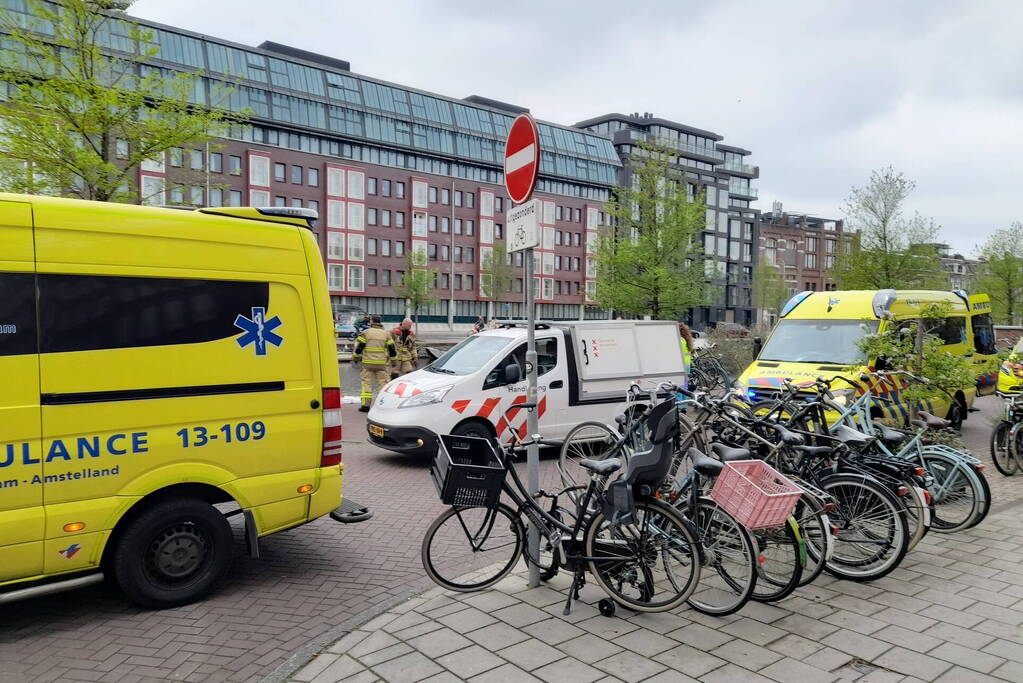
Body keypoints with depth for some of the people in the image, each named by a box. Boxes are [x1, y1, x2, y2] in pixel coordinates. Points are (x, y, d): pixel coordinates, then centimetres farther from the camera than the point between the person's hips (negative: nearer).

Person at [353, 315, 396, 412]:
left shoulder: (366, 332, 1)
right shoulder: (386, 333, 7)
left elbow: (358, 347, -3)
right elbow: (392, 349, 7)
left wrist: (355, 357, 11)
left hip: (368, 362, -1)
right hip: (382, 363, 2)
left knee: (366, 382, 4)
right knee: (383, 383, 7)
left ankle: (365, 405, 1)